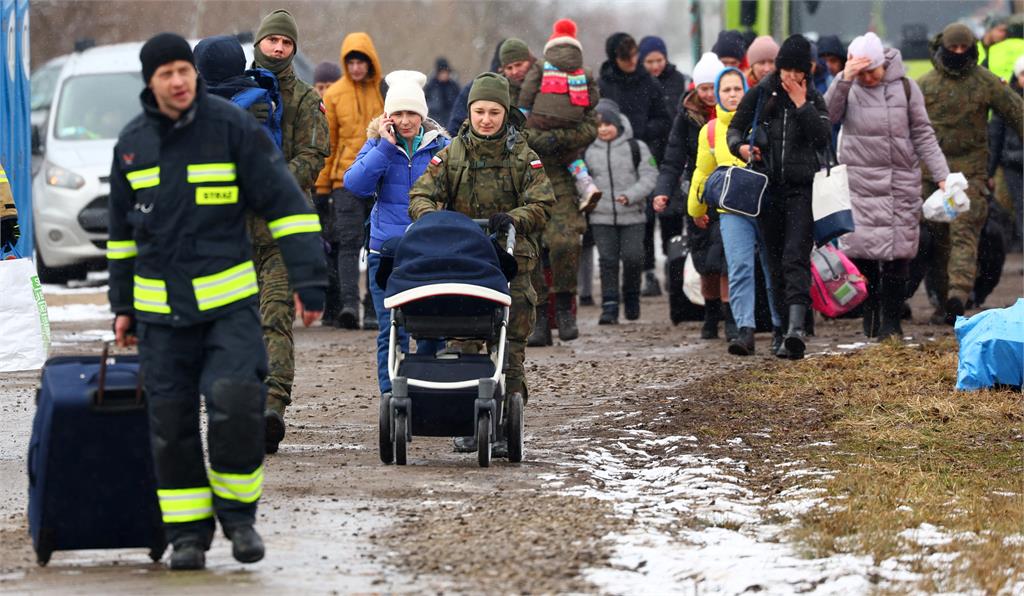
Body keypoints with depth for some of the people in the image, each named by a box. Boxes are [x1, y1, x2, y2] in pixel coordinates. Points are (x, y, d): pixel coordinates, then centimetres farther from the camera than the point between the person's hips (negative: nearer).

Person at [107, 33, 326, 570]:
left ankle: (238, 513, 1)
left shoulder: (232, 127, -6)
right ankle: (187, 535, 12)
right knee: (171, 424, 1)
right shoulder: (133, 143, 7)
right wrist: (122, 304, 20)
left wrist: (308, 282, -11)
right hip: (160, 309, 4)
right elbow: (122, 228, 20)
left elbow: (286, 204, -6)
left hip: (229, 301, -3)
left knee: (235, 403, -18)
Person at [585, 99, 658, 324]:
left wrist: (630, 195, -15)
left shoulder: (636, 148, 1)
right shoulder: (589, 152, 7)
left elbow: (649, 177, -2)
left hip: (632, 215, -1)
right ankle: (609, 307, 1)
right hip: (601, 217, 1)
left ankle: (631, 297, 18)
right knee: (607, 260, -2)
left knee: (632, 257, -7)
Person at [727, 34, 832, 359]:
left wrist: (801, 103, -12)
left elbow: (824, 137, -8)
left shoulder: (814, 100, 5)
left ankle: (796, 328, -29)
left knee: (795, 256, -16)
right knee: (776, 260, 6)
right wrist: (739, 146, -8)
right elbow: (735, 127, 13)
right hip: (768, 186, 3)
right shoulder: (760, 95, 6)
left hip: (802, 188, -2)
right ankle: (785, 329, 13)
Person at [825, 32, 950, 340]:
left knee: (898, 254, -3)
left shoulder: (904, 86, 4)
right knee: (862, 253, -4)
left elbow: (923, 135, 6)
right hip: (859, 182, 0)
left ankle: (891, 321, 3)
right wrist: (844, 80, -20)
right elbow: (827, 116, -12)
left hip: (900, 183, 0)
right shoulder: (847, 87, 4)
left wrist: (942, 175, 0)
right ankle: (870, 317, 7)